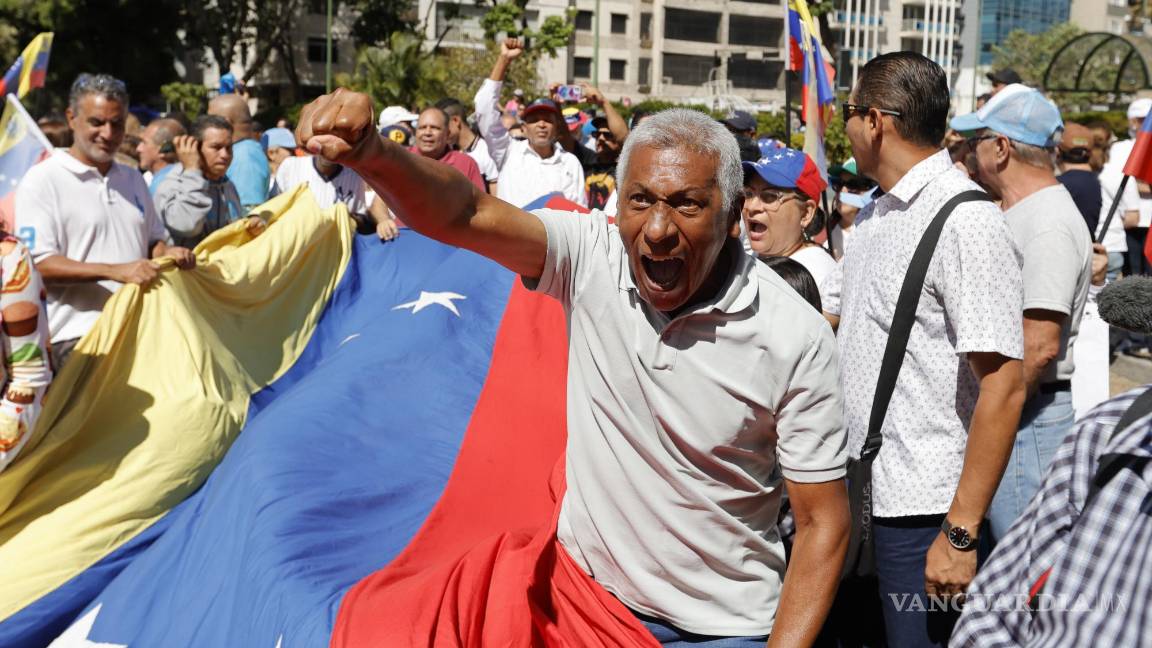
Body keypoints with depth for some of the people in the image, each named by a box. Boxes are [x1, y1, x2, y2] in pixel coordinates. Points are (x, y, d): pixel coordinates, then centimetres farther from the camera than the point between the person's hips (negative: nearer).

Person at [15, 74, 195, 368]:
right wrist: (117, 271, -21)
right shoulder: (42, 180, -3)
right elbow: (39, 264, -11)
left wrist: (168, 252, 2)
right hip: (79, 335, -5)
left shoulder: (133, 179, 19)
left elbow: (154, 239, 28)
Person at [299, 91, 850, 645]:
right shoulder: (593, 258, -11)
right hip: (583, 595, 3)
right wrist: (372, 155, -44)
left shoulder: (794, 337, -17)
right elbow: (463, 215, -25)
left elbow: (822, 522, -11)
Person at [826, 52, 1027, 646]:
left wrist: (961, 534, -21)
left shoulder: (967, 221, -16)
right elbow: (818, 314, 24)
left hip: (922, 507, -8)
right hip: (863, 491, 8)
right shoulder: (874, 217, 11)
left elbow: (1004, 386, -20)